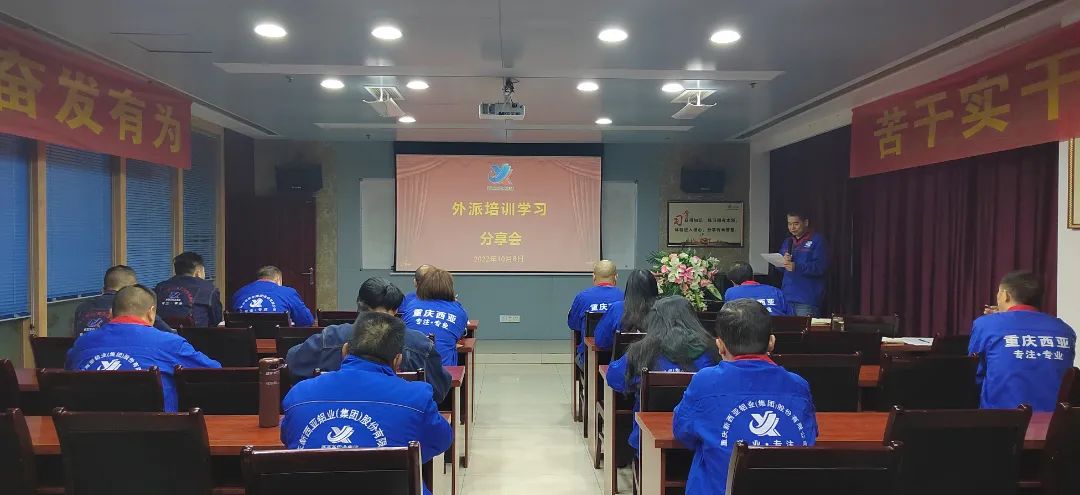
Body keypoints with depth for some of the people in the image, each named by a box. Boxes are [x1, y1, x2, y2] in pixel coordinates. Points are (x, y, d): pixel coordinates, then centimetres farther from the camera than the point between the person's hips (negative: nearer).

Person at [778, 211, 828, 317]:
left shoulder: (817, 240, -1)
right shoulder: (787, 242, 20)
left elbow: (820, 266, -14)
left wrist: (796, 267, -26)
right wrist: (783, 262, -6)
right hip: (787, 296, 6)